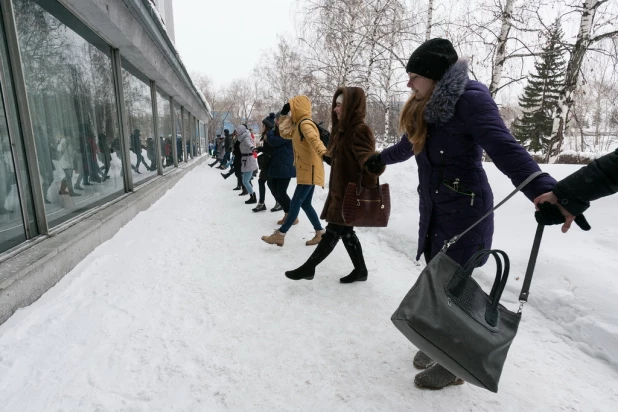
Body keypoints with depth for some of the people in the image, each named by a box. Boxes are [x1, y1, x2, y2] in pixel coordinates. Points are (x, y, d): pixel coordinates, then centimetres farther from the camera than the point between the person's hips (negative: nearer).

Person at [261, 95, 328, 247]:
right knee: (305, 204, 12)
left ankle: (280, 235, 1)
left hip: (310, 170, -10)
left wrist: (324, 153, -52)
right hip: (305, 170, 10)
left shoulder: (305, 124, -16)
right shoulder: (298, 125, 14)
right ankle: (320, 233, 18)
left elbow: (315, 140, -34)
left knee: (295, 203, -5)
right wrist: (284, 117, 11)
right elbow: (285, 134, 23)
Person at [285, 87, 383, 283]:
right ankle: (360, 270, 27)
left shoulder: (359, 131, -18)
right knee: (345, 231, 15)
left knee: (333, 231, 2)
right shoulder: (345, 129, 13)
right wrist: (326, 156, 12)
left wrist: (366, 187, -27)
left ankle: (308, 267, 13)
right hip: (341, 192, 10)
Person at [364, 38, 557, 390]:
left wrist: (542, 189, -45)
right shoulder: (427, 107, 10)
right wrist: (380, 159, 44)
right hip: (434, 210, 8)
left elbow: (504, 148, -28)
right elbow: (409, 145, 28)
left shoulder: (470, 99, -15)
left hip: (464, 210, -8)